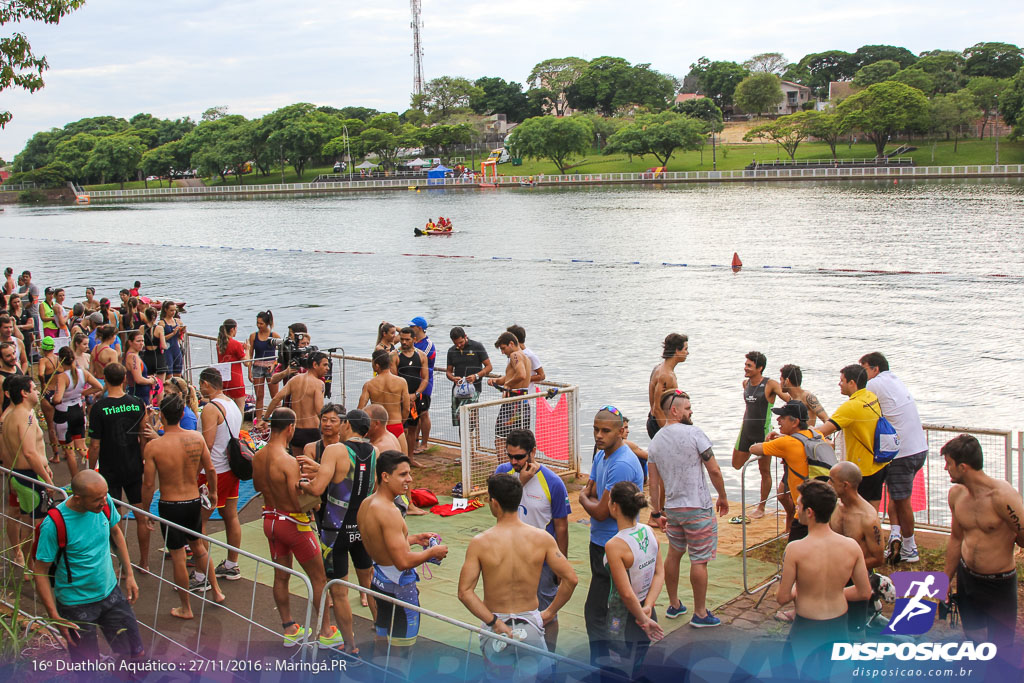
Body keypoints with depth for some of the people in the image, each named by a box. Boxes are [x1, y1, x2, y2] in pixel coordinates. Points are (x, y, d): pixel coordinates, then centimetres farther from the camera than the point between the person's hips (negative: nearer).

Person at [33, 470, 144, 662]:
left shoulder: (105, 503, -11)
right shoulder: (54, 524, -26)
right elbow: (41, 572, -17)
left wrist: (129, 574, 9)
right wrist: (55, 617, -19)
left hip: (110, 593, 5)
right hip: (76, 604, -5)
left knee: (136, 654, 10)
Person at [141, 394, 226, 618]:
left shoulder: (153, 446, -17)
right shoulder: (196, 438, -8)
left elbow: (149, 484, -13)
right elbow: (210, 469, 2)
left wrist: (145, 510, 2)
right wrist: (213, 492, 19)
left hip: (170, 506, -4)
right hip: (194, 501, 4)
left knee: (178, 557, 8)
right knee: (198, 546, 26)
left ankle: (186, 608, 21)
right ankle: (216, 590, 34)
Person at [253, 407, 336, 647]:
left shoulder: (258, 457, -3)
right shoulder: (288, 461, -26)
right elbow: (299, 504, -26)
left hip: (270, 519, 7)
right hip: (293, 523, -7)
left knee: (281, 577, 17)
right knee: (318, 578, 8)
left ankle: (289, 630, 27)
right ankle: (326, 632, 16)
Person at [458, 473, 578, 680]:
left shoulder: (480, 543, -10)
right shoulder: (542, 538, -7)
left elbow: (464, 592, -15)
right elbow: (571, 579, -8)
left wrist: (494, 622, -13)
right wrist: (550, 611, 2)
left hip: (496, 625, -1)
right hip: (530, 623, 1)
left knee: (500, 677, 16)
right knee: (530, 676, 18)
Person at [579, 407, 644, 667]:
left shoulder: (622, 465, -23)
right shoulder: (601, 455, 8)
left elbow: (600, 512, -21)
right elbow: (589, 491, 12)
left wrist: (584, 498, -2)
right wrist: (589, 497, -10)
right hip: (600, 541, 10)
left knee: (595, 611, -6)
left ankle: (599, 661, 4)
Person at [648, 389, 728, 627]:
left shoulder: (655, 441, 4)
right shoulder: (694, 433, -13)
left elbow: (654, 482, 7)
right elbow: (714, 470, -12)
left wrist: (657, 512, 15)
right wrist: (723, 497, 2)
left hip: (672, 508, 6)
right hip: (698, 508, -6)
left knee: (674, 555, 20)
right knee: (699, 560, 3)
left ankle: (674, 605, 30)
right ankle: (700, 613, 10)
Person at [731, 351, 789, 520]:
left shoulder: (770, 384, -12)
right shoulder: (746, 383, 7)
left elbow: (789, 399, -18)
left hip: (763, 430, -6)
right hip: (746, 429, 6)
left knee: (764, 470, 4)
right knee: (736, 464, 5)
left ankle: (761, 507, 14)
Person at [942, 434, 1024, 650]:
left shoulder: (1002, 496, -23)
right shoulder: (956, 493, -1)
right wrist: (947, 580, 17)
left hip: (999, 585, -6)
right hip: (966, 579, 6)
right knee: (972, 640, 19)